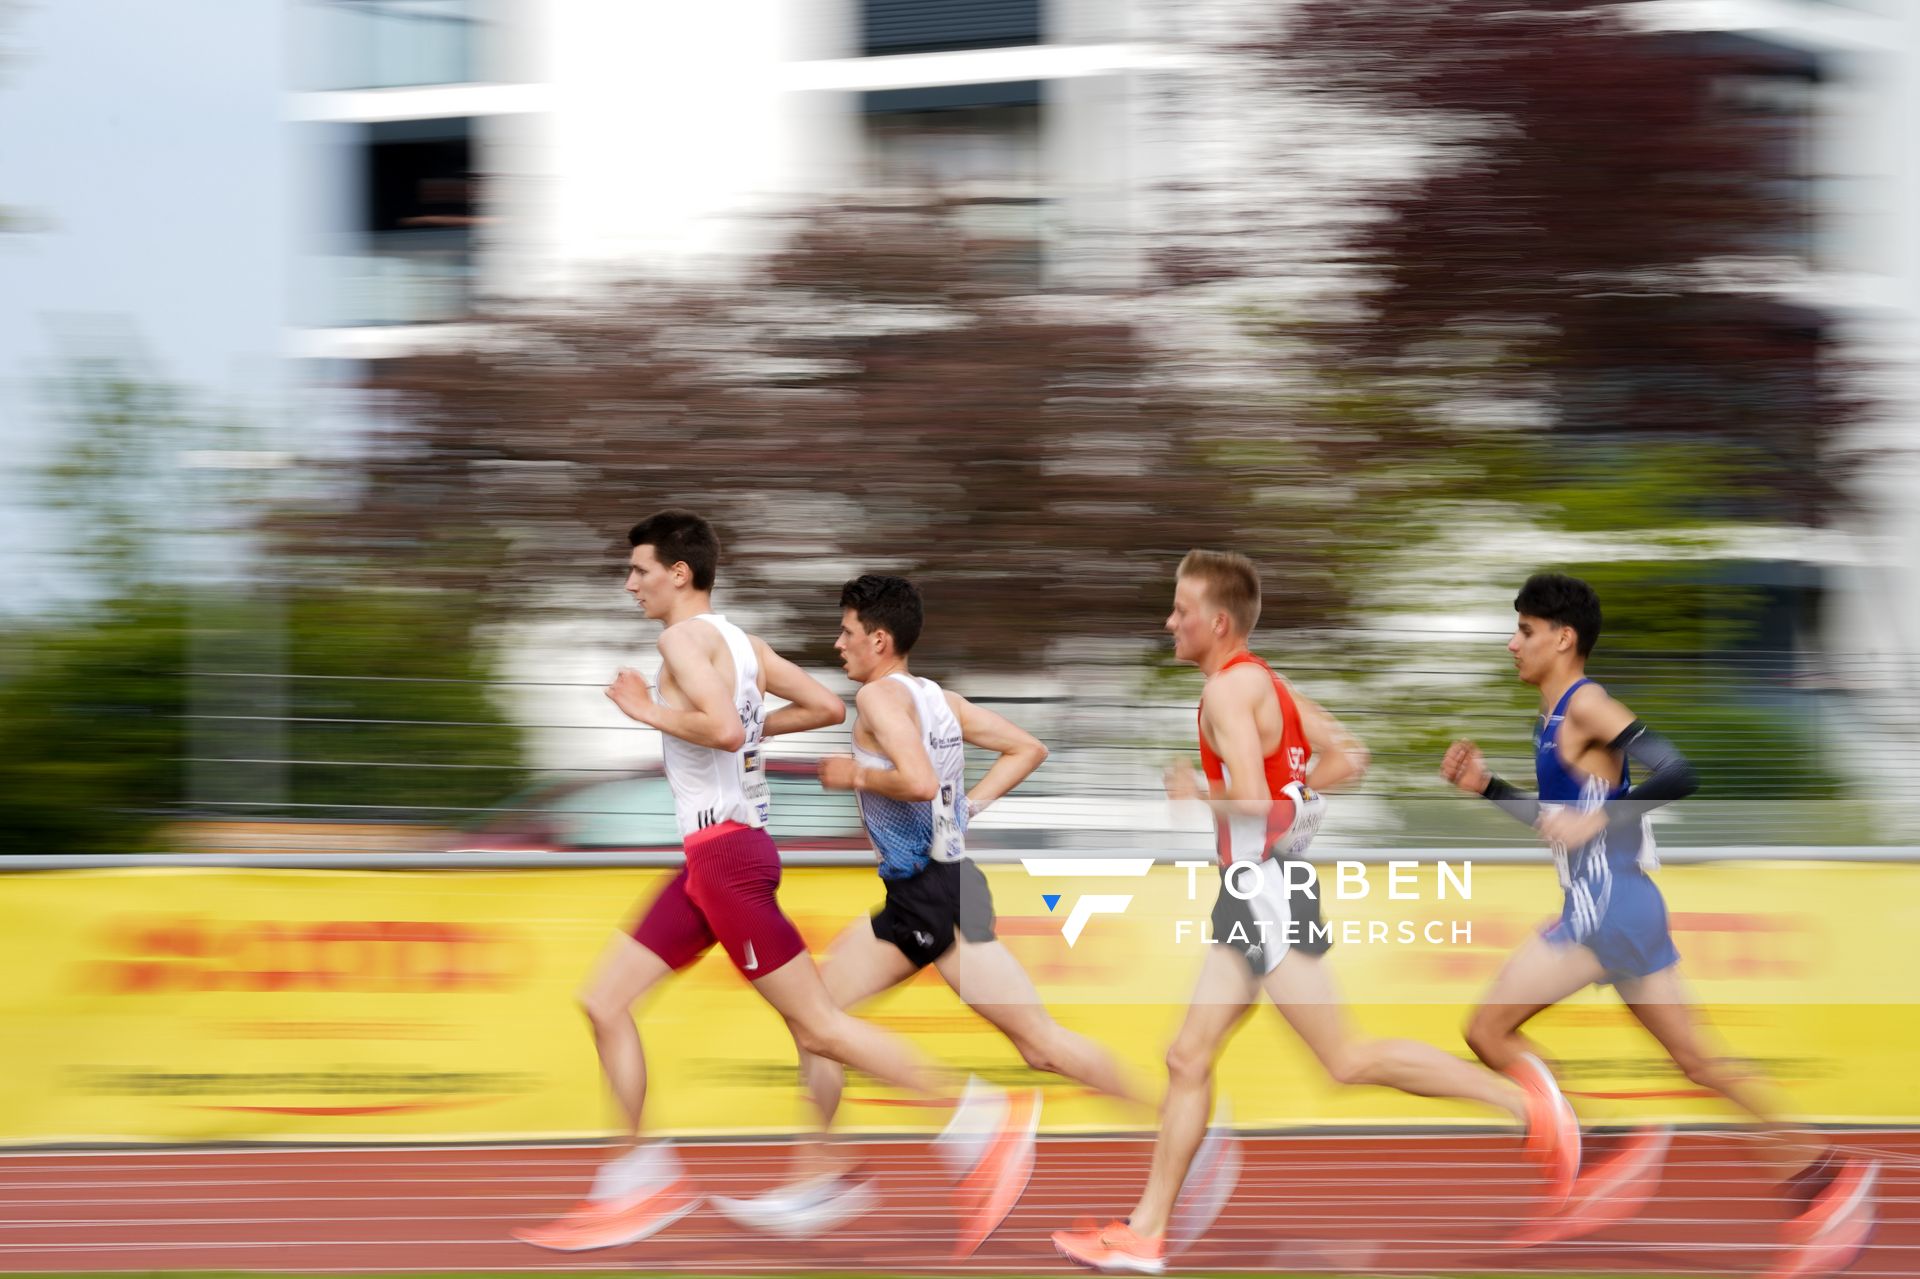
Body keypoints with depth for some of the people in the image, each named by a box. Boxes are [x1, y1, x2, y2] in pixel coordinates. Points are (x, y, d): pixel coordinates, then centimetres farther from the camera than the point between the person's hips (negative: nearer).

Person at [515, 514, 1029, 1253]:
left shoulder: (685, 637, -11)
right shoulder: (739, 643, 15)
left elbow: (723, 728, -27)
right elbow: (827, 707, 18)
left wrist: (651, 713, -13)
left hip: (727, 853, -10)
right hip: (712, 857, 10)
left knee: (818, 1026, -8)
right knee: (604, 1002, 8)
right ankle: (638, 1180, 9)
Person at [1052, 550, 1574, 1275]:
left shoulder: (1229, 689, -15)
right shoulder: (1264, 683, 15)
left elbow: (1253, 801, -24)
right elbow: (1348, 758, 20)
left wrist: (1195, 795, -7)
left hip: (1266, 888, -10)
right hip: (1254, 895, 10)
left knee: (1347, 1059, -9)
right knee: (1188, 1059, 8)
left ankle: (1522, 1101, -7)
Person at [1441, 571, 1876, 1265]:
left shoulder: (1586, 706, -12)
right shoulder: (1557, 717, 17)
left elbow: (1677, 775, -22)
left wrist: (1598, 821, -25)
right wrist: (1486, 785, 18)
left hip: (1607, 911, -10)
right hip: (1625, 906, 10)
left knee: (1487, 1031, -5)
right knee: (1698, 1059, 10)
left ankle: (1612, 1153, -5)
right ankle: (1819, 1168, 8)